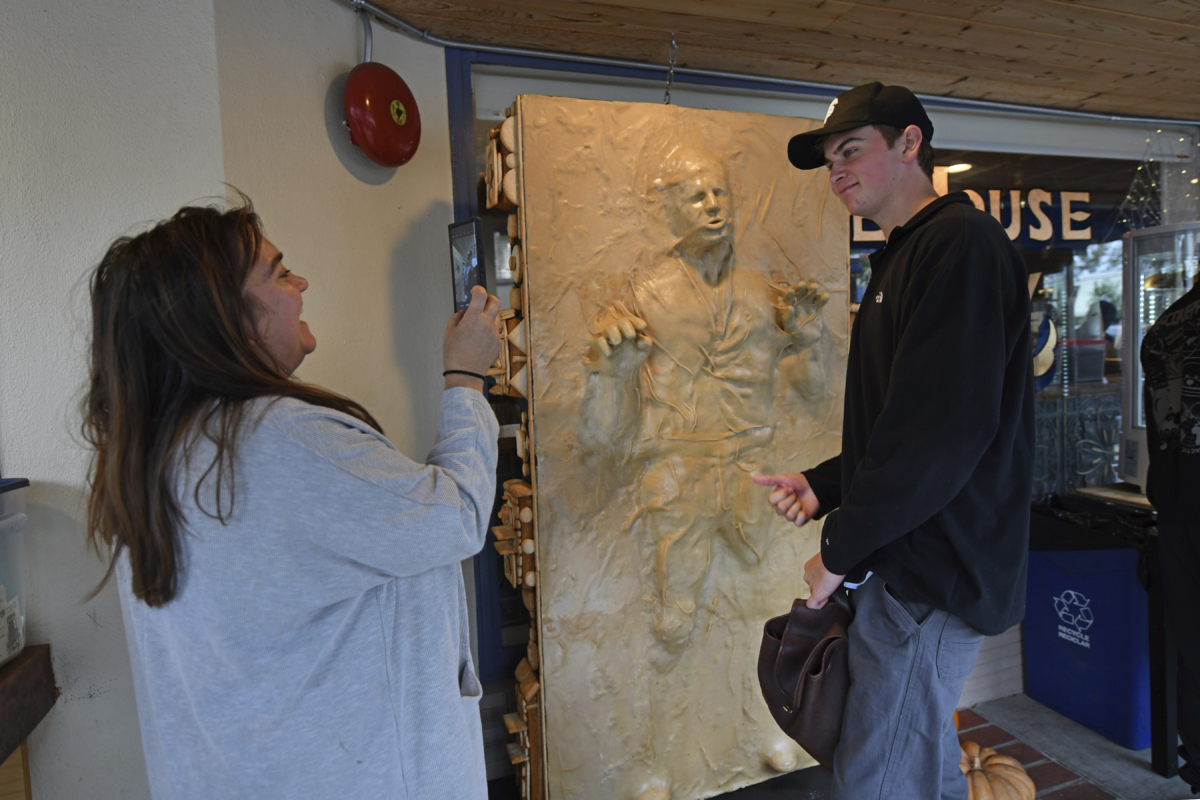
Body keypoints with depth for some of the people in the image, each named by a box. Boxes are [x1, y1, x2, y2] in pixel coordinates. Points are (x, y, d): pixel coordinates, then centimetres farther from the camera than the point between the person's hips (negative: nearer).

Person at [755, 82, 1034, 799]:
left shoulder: (962, 242, -15)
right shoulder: (904, 257, 19)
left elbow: (947, 427, -25)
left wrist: (842, 550, -16)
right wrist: (823, 485, 8)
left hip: (934, 579, -10)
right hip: (912, 566, 10)